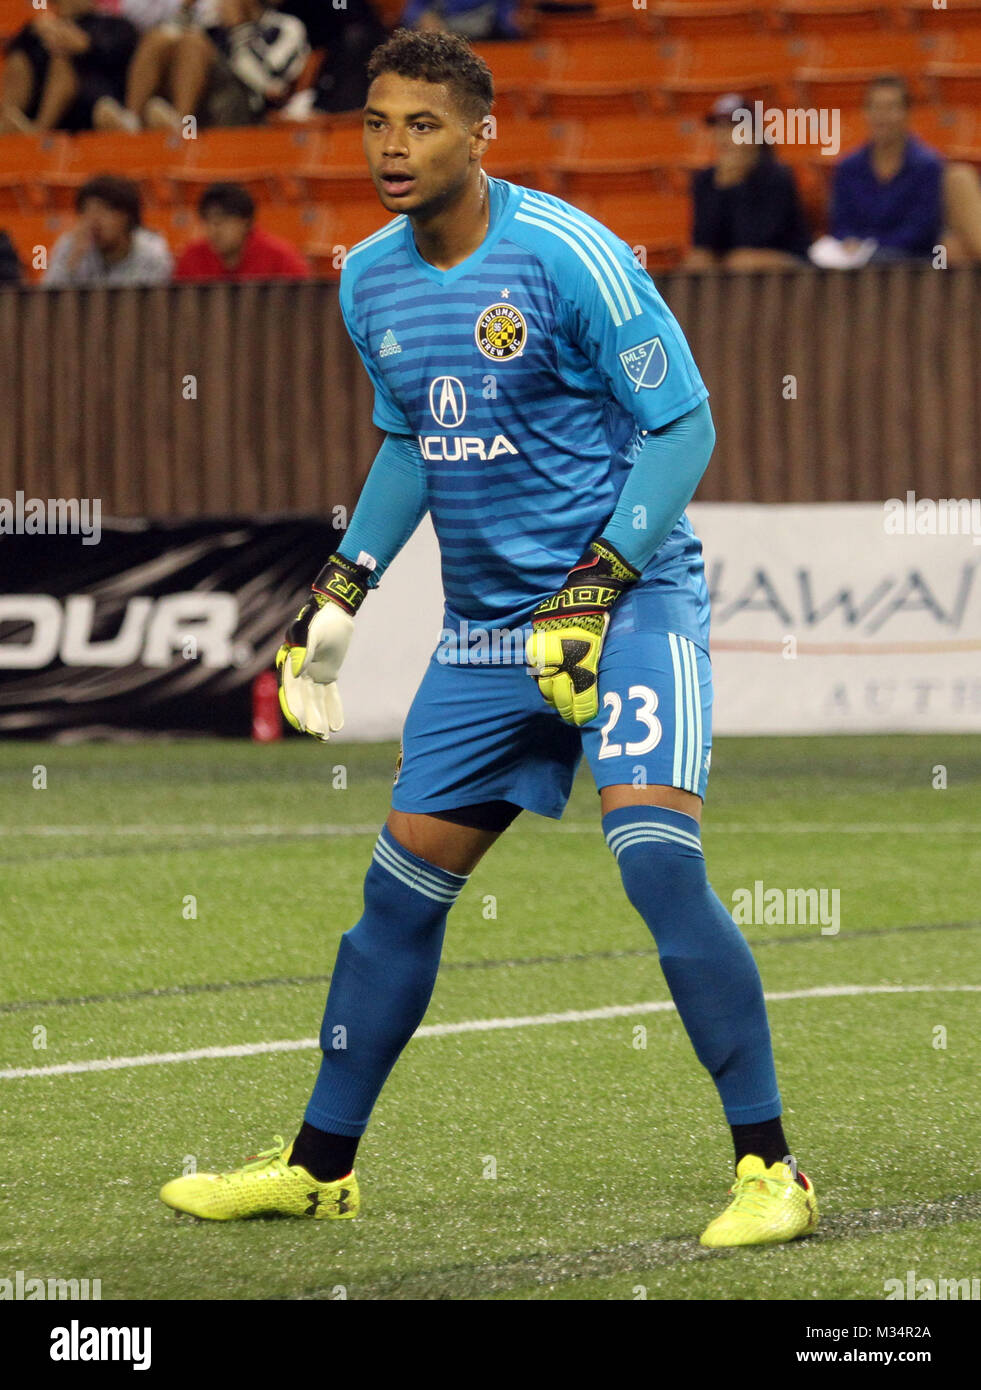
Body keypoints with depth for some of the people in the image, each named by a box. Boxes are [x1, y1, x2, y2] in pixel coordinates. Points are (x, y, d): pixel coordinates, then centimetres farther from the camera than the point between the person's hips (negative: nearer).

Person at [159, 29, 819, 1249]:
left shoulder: (565, 254, -15)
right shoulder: (371, 281, 6)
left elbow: (682, 427, -13)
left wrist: (594, 590, -20)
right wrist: (340, 593, 17)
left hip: (625, 599, -7)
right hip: (483, 626, 7)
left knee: (657, 861, -22)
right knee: (402, 885, 9)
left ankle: (769, 1171, -14)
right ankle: (319, 1168, 23)